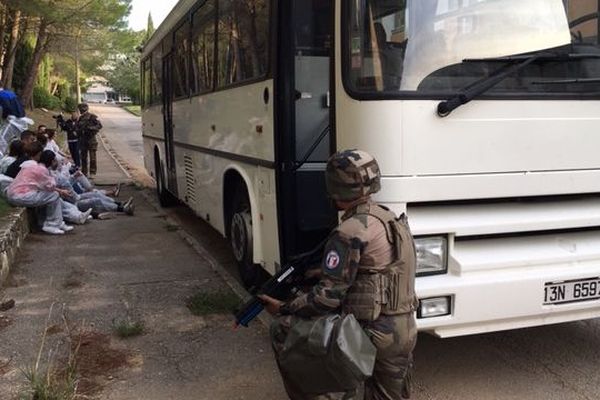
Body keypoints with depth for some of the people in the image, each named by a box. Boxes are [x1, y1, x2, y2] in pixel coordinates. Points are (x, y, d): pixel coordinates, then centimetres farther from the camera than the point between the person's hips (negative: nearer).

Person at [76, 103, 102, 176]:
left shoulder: (92, 117, -7)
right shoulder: (80, 118, 12)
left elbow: (99, 125, -12)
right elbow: (78, 128, 21)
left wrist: (90, 128, -22)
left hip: (91, 139, -6)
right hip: (83, 140, 6)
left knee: (92, 157, -4)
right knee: (83, 157, 9)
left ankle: (92, 172, 1)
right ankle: (84, 172, 17)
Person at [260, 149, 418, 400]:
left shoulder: (351, 231, -17)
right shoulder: (390, 219, 11)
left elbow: (328, 296, -17)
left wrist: (283, 309, -4)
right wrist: (317, 272, 19)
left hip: (370, 333, -9)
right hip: (405, 334, 9)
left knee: (282, 330, 1)